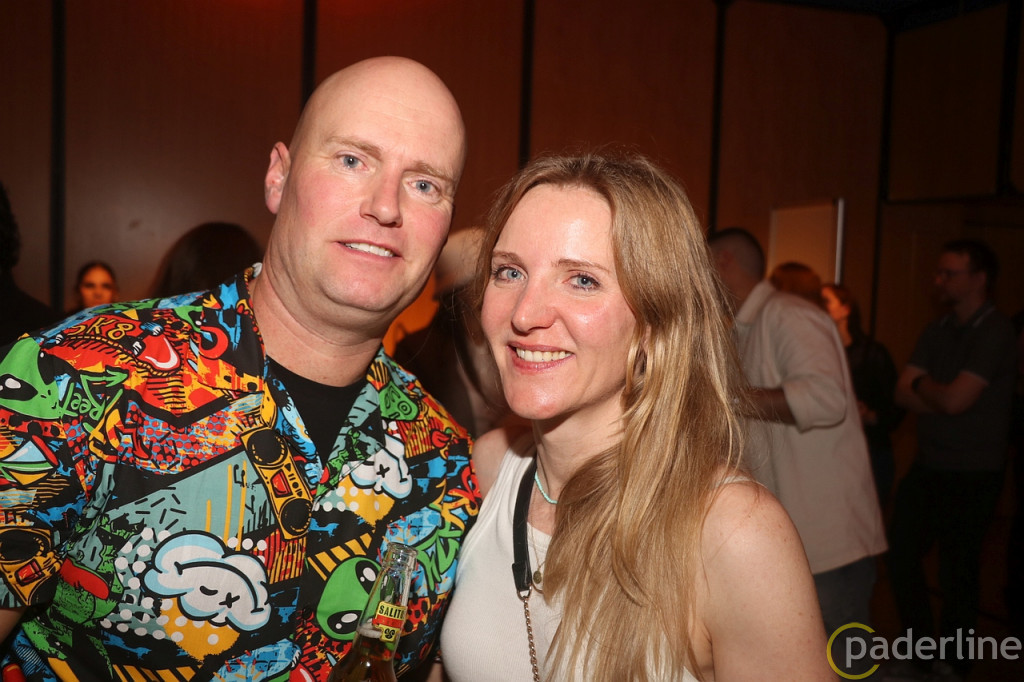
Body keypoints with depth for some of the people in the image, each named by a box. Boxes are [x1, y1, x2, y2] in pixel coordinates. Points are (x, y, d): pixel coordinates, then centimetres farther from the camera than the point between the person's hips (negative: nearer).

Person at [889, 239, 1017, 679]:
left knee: (957, 572, 5)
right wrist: (940, 394, -13)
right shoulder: (937, 331, 9)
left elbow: (955, 399, -21)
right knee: (901, 555, 13)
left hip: (972, 476, -7)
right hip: (928, 467, 7)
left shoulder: (995, 332, -14)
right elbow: (902, 395, 3)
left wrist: (922, 384, -3)